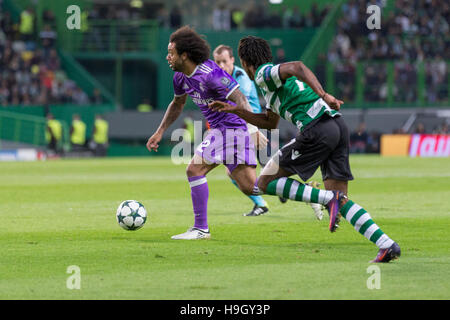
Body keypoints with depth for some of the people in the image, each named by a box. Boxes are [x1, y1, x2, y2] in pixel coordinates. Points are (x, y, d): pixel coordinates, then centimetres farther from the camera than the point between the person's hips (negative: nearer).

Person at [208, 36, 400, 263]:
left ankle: (328, 199, -12)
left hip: (316, 130, -9)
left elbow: (296, 67, -18)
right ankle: (387, 244, -9)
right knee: (341, 201, 7)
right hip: (338, 126, 9)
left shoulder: (263, 74, 2)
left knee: (265, 182, 3)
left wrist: (323, 95, -29)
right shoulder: (272, 81, 30)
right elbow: (270, 122, 42)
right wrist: (234, 110, 42)